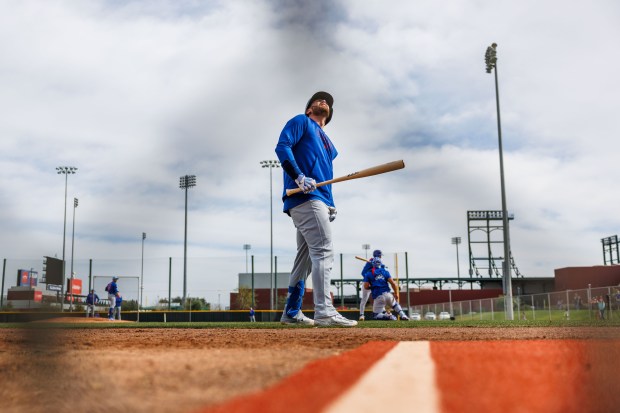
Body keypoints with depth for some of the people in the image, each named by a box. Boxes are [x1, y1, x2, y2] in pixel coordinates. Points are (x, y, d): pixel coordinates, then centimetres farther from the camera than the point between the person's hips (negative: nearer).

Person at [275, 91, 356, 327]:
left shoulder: (328, 144, 30)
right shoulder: (301, 122, 7)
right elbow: (282, 146, -9)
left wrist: (331, 205, 13)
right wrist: (299, 177, -21)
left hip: (320, 200, 9)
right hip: (305, 196, -9)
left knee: (306, 258, 10)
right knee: (323, 251, -20)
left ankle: (291, 312, 17)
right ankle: (324, 312, -27)